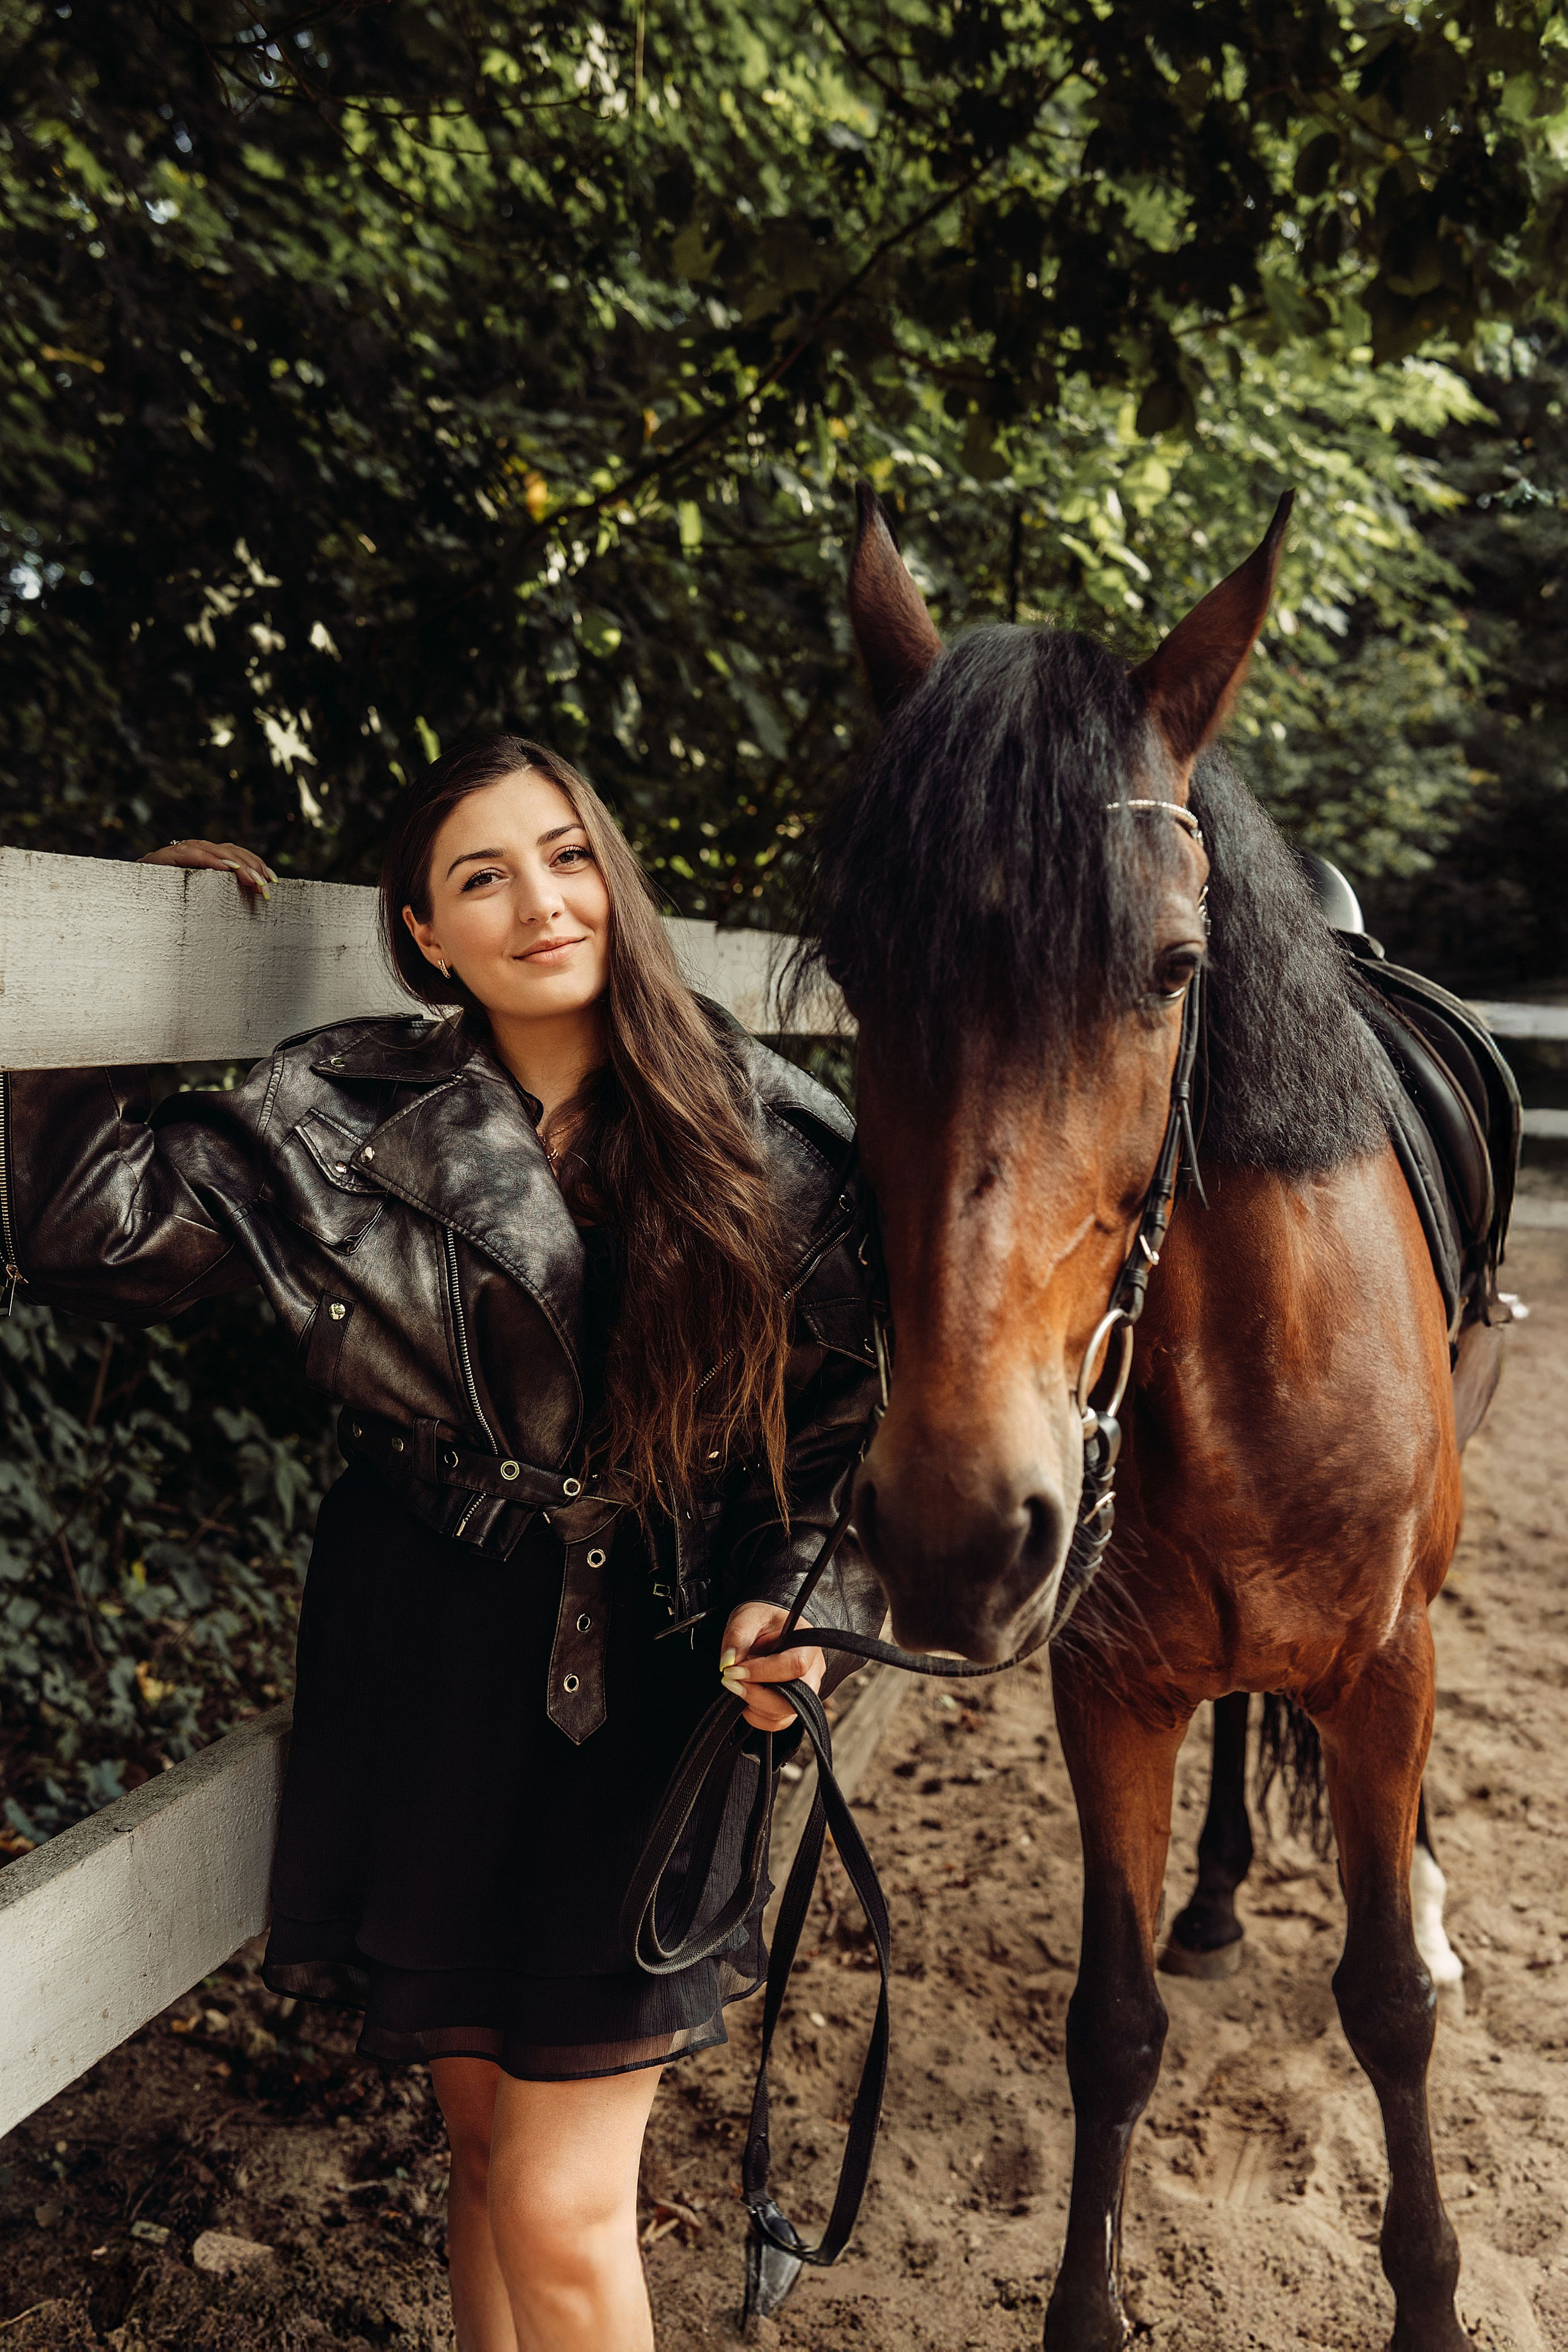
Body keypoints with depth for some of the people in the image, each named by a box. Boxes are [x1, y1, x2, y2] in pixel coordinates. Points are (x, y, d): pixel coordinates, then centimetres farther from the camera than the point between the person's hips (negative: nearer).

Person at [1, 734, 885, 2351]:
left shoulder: (778, 1149, -5)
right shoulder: (348, 1117, -3)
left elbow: (844, 1422, 2)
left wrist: (790, 1605, -13)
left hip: (647, 1675, -1)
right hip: (419, 1670, 2)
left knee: (561, 2218, 1)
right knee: (480, 2131, 19)